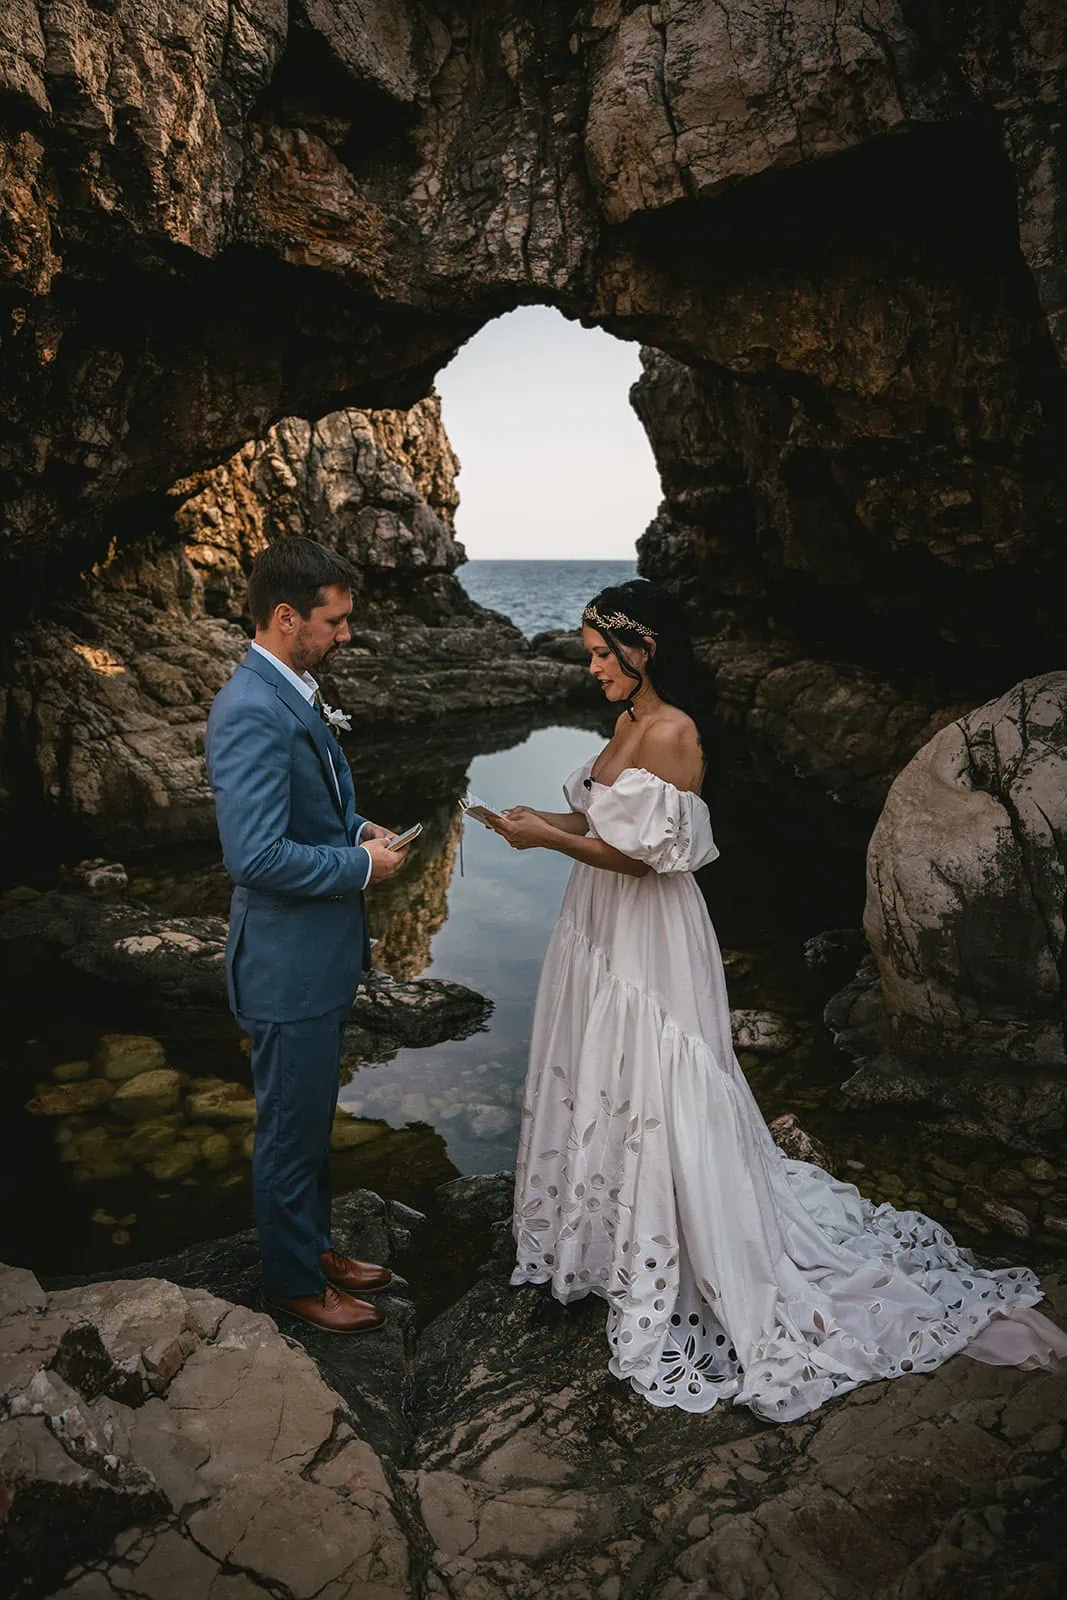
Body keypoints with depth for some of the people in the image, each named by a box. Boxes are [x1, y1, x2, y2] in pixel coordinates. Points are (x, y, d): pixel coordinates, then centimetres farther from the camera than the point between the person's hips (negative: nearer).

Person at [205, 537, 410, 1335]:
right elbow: (257, 855, -29)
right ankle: (295, 1282, 31)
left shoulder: (296, 693, 8)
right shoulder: (252, 710, -24)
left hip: (322, 953, 10)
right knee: (291, 1131, 11)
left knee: (312, 1121, 24)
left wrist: (358, 826, 4)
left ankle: (313, 1247, 43)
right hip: (288, 962, -10)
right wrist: (362, 866, -18)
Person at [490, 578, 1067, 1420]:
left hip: (649, 939, -9)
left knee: (656, 1097, 3)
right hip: (603, 926, 10)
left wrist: (549, 837, -18)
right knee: (603, 1087, 21)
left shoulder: (670, 732, -21)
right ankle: (613, 1236, 41)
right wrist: (550, 819, 1)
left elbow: (645, 855, -23)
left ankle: (674, 1270, 22)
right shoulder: (630, 722, 7)